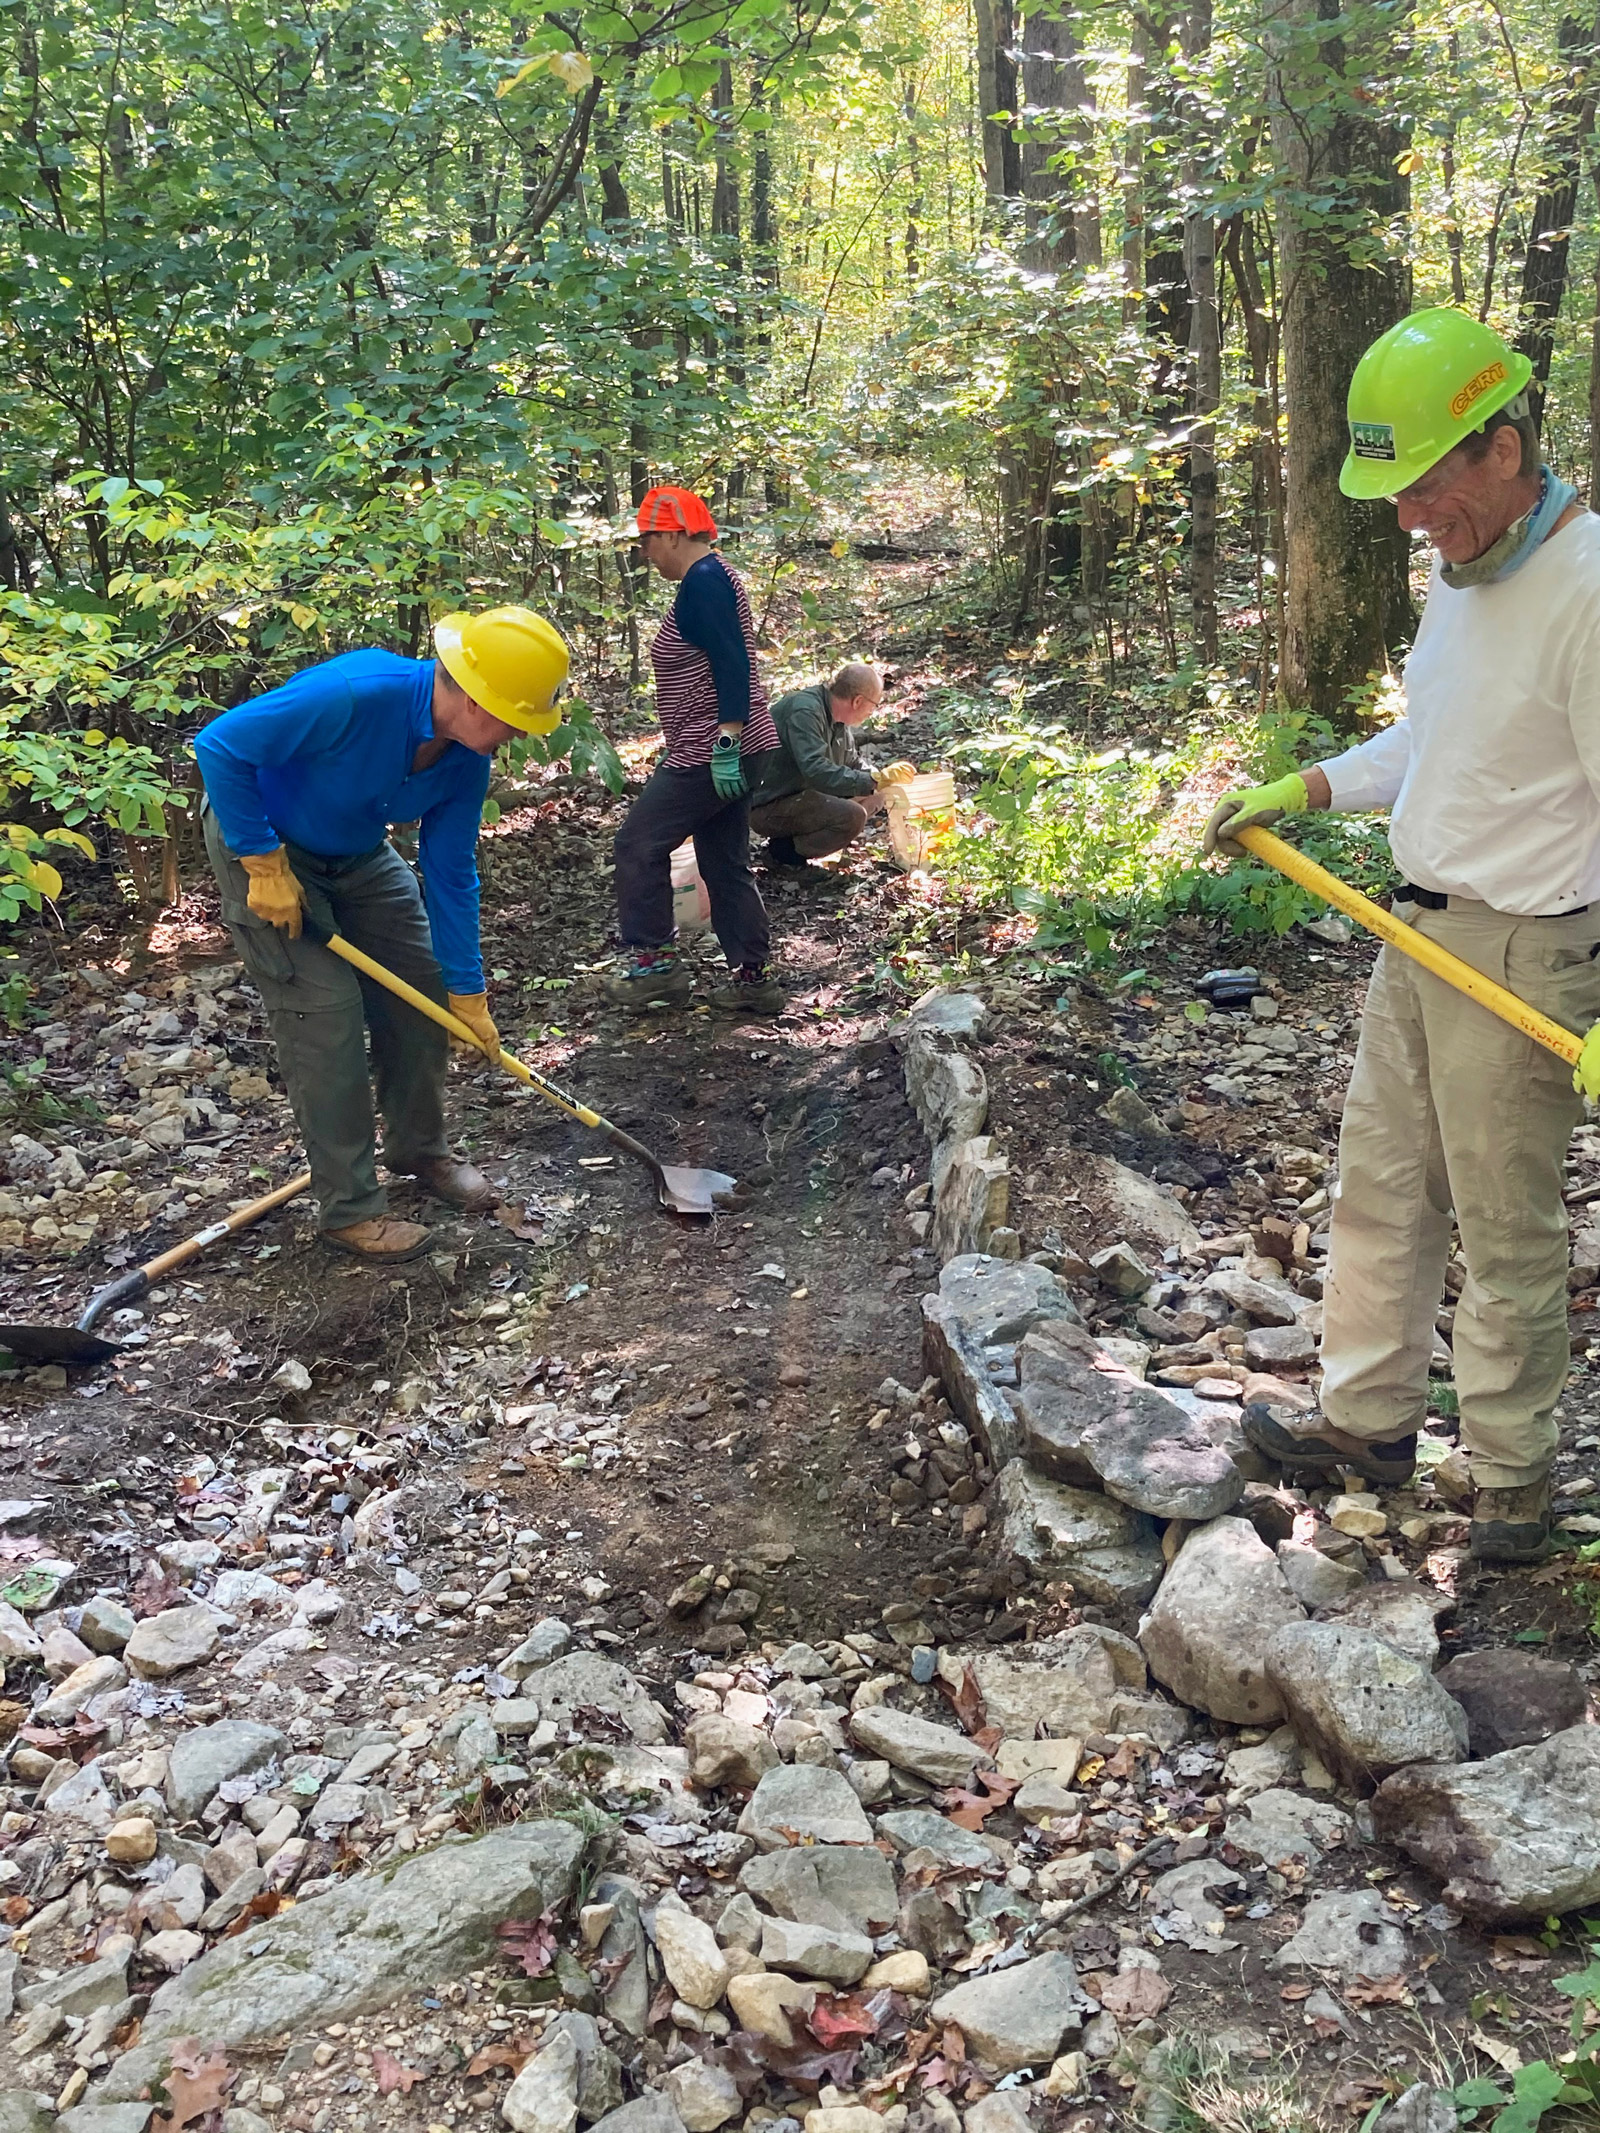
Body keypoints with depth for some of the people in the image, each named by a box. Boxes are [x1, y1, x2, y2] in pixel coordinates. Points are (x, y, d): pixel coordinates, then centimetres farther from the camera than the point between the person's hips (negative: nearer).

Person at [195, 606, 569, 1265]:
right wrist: (265, 865, -28)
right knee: (327, 1014, -11)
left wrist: (466, 993, -5)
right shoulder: (354, 693, -37)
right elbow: (219, 746, -33)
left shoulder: (466, 759, -14)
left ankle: (419, 1151, 30)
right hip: (263, 845, -7)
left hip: (357, 854, 7)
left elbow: (451, 875, -6)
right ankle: (349, 1209, 1)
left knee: (422, 991, 8)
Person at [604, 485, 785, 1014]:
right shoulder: (707, 579, 18)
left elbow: (732, 664, -23)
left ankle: (654, 961, 4)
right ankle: (753, 978, 15)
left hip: (713, 753, -11)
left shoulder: (703, 581, -14)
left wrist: (725, 742, -27)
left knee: (639, 842, -3)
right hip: (723, 753, 11)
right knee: (725, 864, 12)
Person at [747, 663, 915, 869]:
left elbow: (852, 764, 20)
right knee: (852, 816, -28)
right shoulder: (804, 711, -24)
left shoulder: (838, 719, 7)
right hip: (768, 807, -10)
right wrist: (877, 779, -32)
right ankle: (783, 851, -9)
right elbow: (816, 771, -35)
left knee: (874, 797, 6)